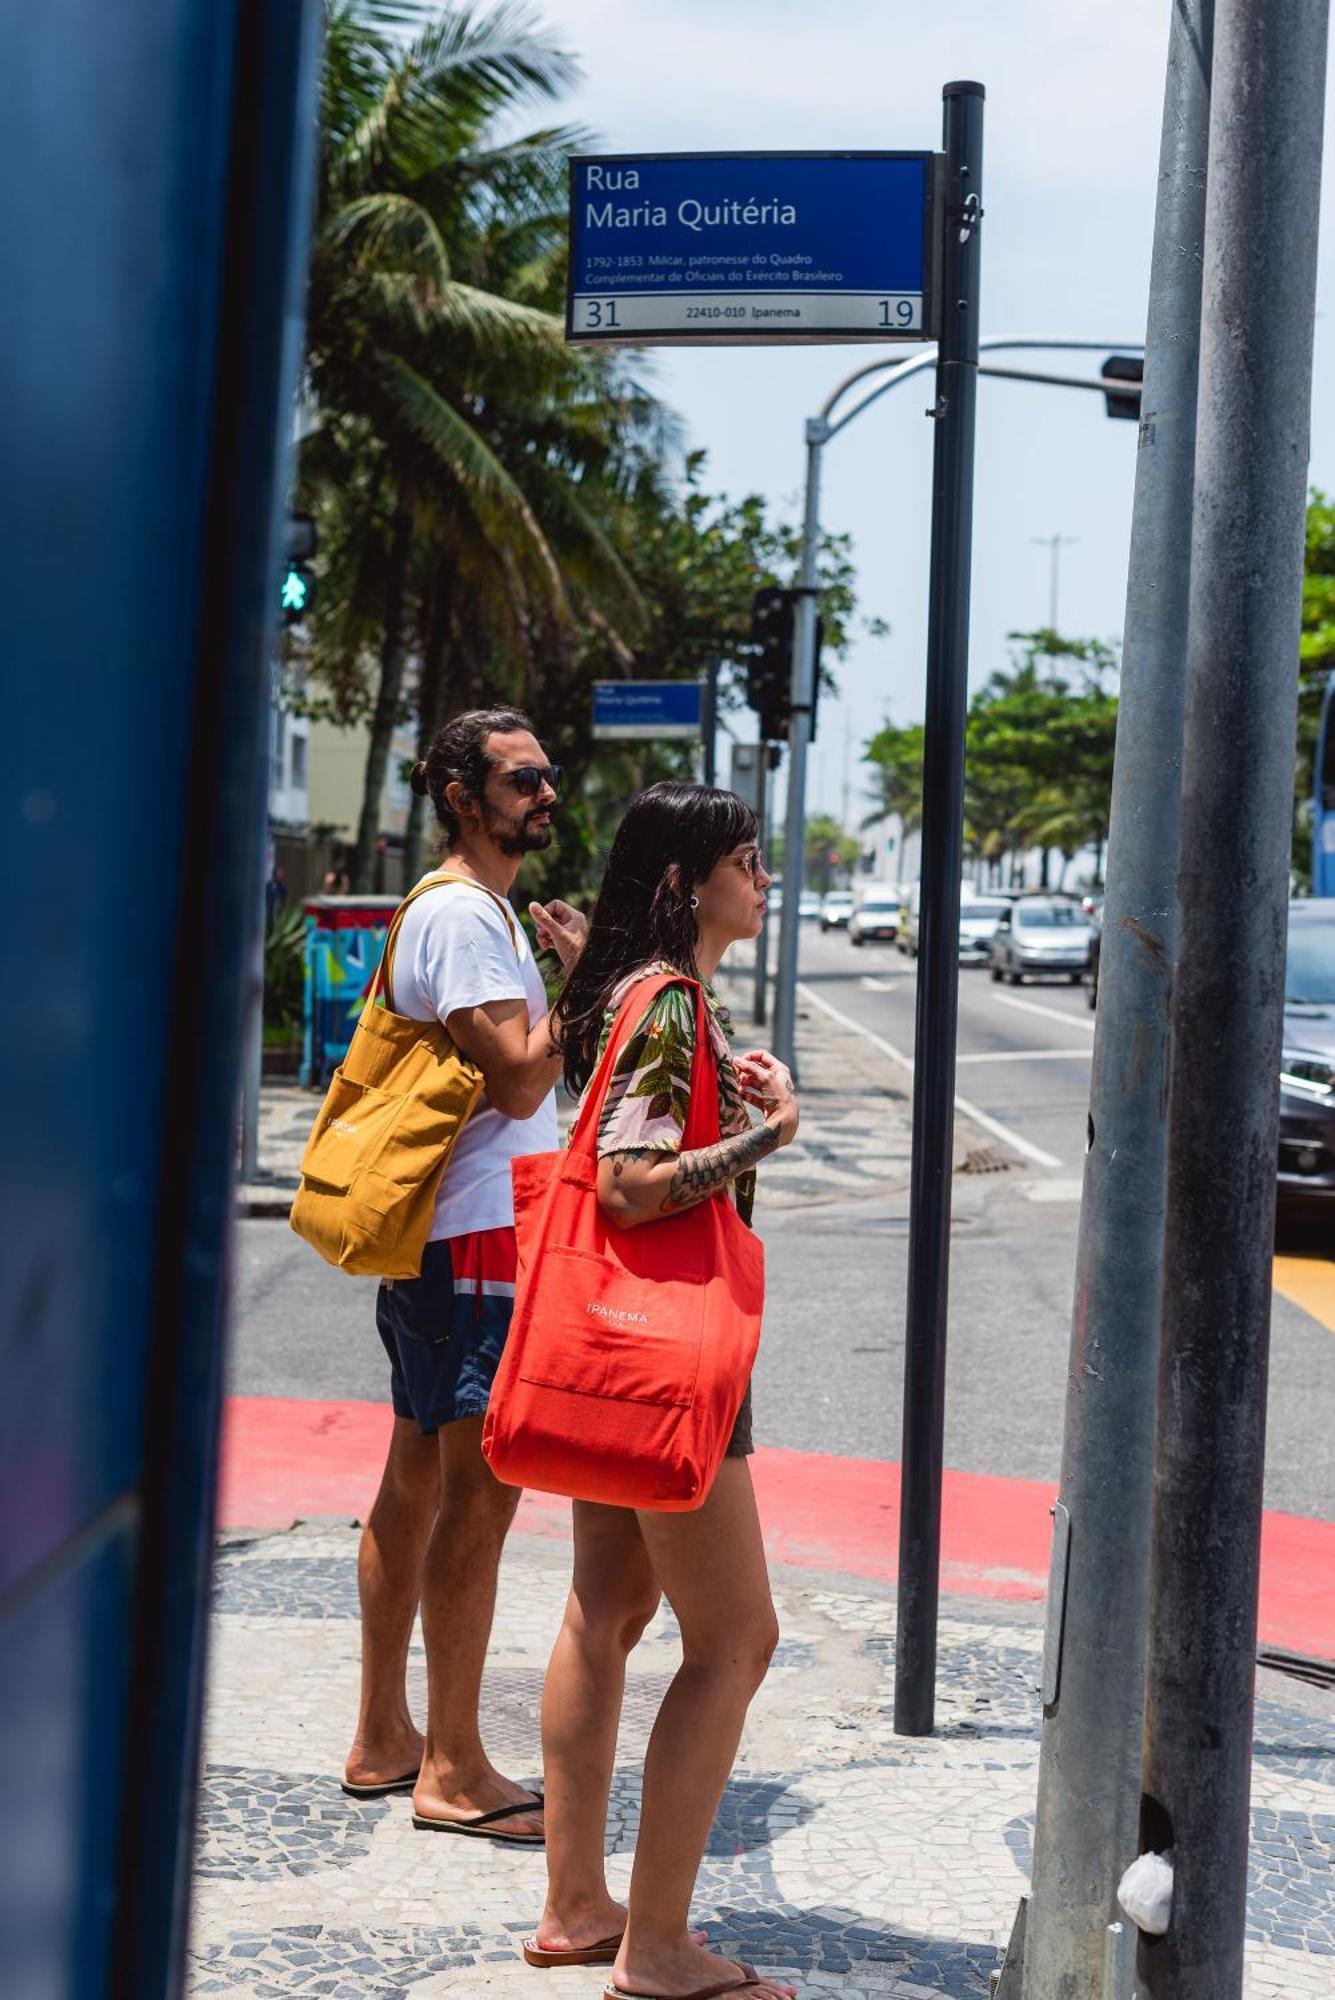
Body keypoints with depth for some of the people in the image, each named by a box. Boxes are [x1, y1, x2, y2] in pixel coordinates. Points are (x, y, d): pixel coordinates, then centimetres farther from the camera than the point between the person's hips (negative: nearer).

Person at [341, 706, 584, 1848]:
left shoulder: (476, 909, 19)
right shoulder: (464, 914, -14)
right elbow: (519, 1082, -20)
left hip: (436, 1238, 11)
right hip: (478, 1239, -11)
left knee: (419, 1478, 14)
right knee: (479, 1492, -7)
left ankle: (383, 1740, 24)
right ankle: (452, 1771, 1)